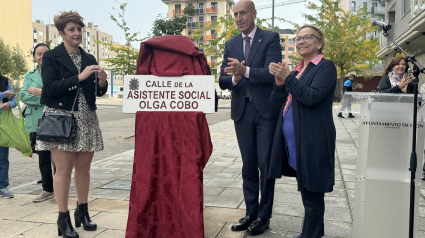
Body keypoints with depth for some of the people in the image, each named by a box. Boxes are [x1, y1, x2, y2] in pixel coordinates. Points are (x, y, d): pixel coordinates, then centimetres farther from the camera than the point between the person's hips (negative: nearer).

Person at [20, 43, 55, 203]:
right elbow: (23, 95, 0)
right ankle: (48, 189, 23)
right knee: (43, 157, 11)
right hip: (36, 122, 4)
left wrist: (40, 92, -16)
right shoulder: (29, 75, 14)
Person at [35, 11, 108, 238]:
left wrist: (102, 81, -8)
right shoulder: (51, 57, 1)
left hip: (87, 119, 5)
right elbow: (50, 88, -11)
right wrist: (79, 77, -18)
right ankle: (63, 219, 7)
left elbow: (98, 92, 14)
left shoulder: (89, 58, 14)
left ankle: (82, 211, 22)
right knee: (64, 168, -3)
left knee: (83, 167, 8)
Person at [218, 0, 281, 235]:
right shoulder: (230, 44, 10)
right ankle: (251, 213, 21)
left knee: (265, 164, 1)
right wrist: (233, 79, -16)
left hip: (266, 110, -4)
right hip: (242, 111, 4)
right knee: (248, 165, 11)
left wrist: (244, 70, -29)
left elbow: (272, 73, -16)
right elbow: (222, 80, 6)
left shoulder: (270, 38, -3)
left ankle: (264, 215, 15)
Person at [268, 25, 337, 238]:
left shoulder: (326, 67, -5)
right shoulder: (297, 70, 17)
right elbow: (277, 100, 11)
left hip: (312, 140, -8)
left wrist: (287, 78, -19)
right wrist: (280, 82, -7)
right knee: (306, 189, 18)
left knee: (312, 192, 1)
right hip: (293, 140, 8)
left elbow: (312, 97, -20)